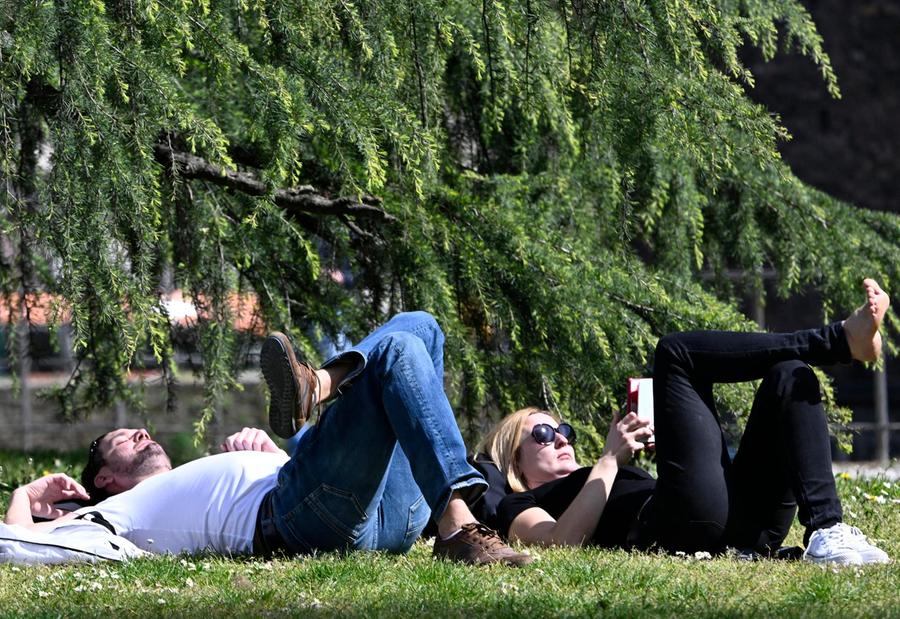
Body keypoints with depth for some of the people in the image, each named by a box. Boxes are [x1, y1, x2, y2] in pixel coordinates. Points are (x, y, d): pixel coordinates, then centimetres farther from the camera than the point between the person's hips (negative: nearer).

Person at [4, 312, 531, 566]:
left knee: (420, 327, 19)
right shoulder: (123, 510, 23)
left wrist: (264, 450, 17)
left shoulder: (204, 482, 43)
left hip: (391, 516, 7)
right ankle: (458, 528, -39)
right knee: (398, 350, -24)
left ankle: (321, 385, -11)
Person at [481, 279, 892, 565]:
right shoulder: (518, 508, 23)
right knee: (676, 353, -5)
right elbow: (565, 541, -2)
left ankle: (827, 536, -21)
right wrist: (610, 458, 0)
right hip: (678, 528, -7)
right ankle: (842, 339, -13)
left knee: (789, 376, 1)